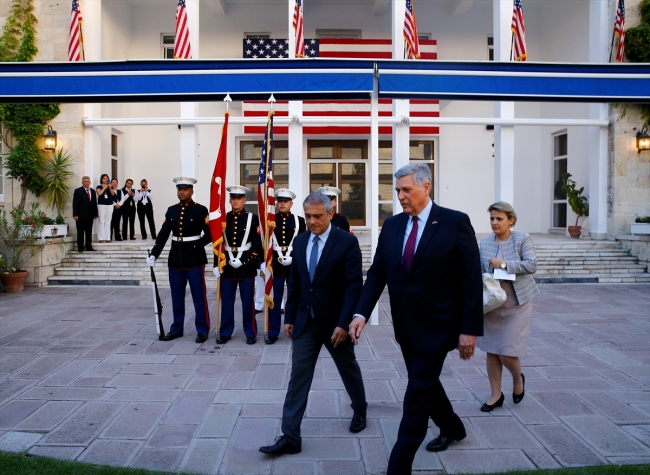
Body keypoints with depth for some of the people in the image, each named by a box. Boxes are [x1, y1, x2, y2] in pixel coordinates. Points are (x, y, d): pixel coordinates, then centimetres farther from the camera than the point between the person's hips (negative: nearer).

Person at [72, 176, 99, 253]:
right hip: (81, 215, -4)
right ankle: (80, 247, 6)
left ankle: (89, 247, 10)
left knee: (89, 232, 6)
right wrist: (75, 215, -13)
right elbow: (75, 204, -6)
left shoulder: (93, 191, 14)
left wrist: (95, 214, 8)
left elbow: (94, 203, 14)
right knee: (80, 232, 2)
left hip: (90, 215, 5)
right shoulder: (78, 191, -2)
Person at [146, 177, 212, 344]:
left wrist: (196, 246, -7)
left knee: (199, 296, 1)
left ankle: (202, 330, 9)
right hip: (175, 259, 5)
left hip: (195, 260, -4)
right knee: (177, 297, 12)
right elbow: (163, 234, 5)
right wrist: (154, 254, -3)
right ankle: (177, 329, 23)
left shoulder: (201, 210, -5)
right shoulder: (171, 210, 8)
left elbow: (210, 234, -3)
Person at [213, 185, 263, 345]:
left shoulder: (253, 218, -2)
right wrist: (217, 265, 1)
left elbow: (257, 245, -6)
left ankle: (251, 333, 14)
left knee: (247, 301, 4)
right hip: (227, 266, 2)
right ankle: (225, 332, 18)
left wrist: (242, 261, -14)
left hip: (247, 267, -2)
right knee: (226, 301, 7)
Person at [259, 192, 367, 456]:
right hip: (305, 321, 4)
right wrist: (289, 317, 8)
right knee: (298, 377, 0)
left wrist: (343, 323, -21)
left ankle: (360, 410, 44)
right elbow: (294, 283, 10)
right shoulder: (300, 242, 4)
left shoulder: (347, 242, -13)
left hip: (335, 322, -4)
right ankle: (290, 437, 4)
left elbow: (354, 286, -16)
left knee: (348, 369, 17)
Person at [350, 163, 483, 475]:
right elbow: (377, 273, 3)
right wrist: (361, 313, -10)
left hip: (435, 326, -6)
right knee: (425, 383, 22)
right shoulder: (391, 225, 3)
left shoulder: (455, 222, -11)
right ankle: (452, 428, 49)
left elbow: (471, 281, -12)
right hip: (405, 326, 6)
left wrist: (470, 330, -14)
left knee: (416, 396, -5)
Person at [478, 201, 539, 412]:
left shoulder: (522, 239, -6)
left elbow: (531, 265, -15)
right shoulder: (485, 243, 3)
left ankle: (518, 379, 29)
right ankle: (496, 394, 22)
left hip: (516, 305, -4)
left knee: (507, 352, -5)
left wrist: (504, 264, -21)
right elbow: (481, 271, 6)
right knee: (491, 351, 7)